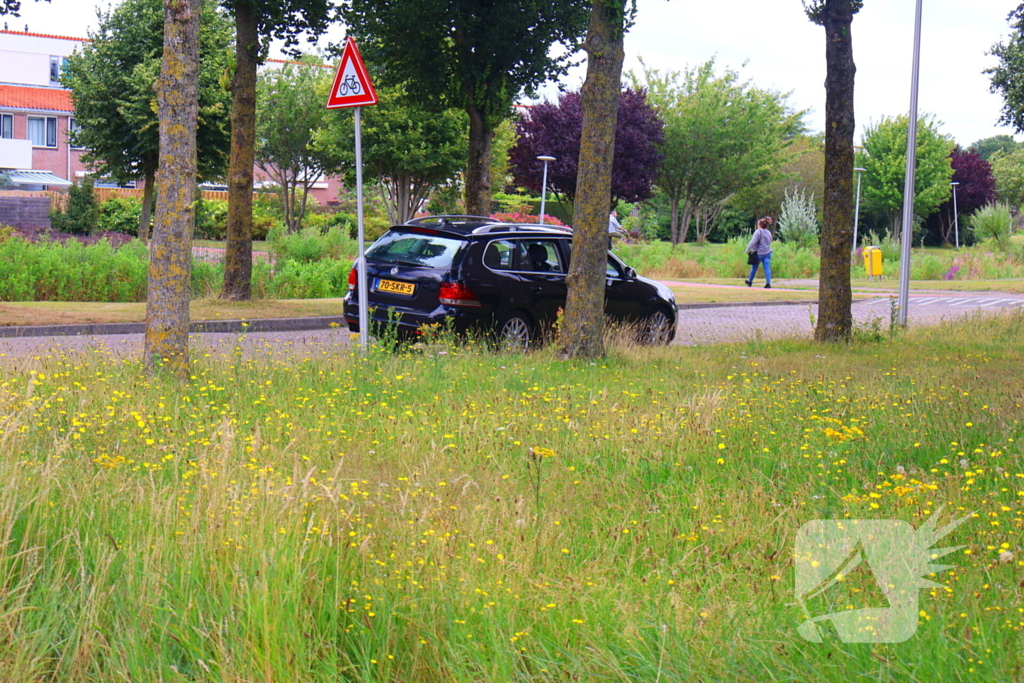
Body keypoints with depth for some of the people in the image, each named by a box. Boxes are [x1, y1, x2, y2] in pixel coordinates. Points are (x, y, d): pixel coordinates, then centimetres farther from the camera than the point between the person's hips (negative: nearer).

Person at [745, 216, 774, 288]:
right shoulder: (769, 233, 12)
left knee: (754, 268, 13)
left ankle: (750, 281, 30)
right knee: (767, 268, -4)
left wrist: (747, 250, -7)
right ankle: (768, 283, -18)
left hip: (759, 253, -5)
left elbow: (753, 242, -15)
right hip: (767, 252, 5)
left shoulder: (758, 232, -10)